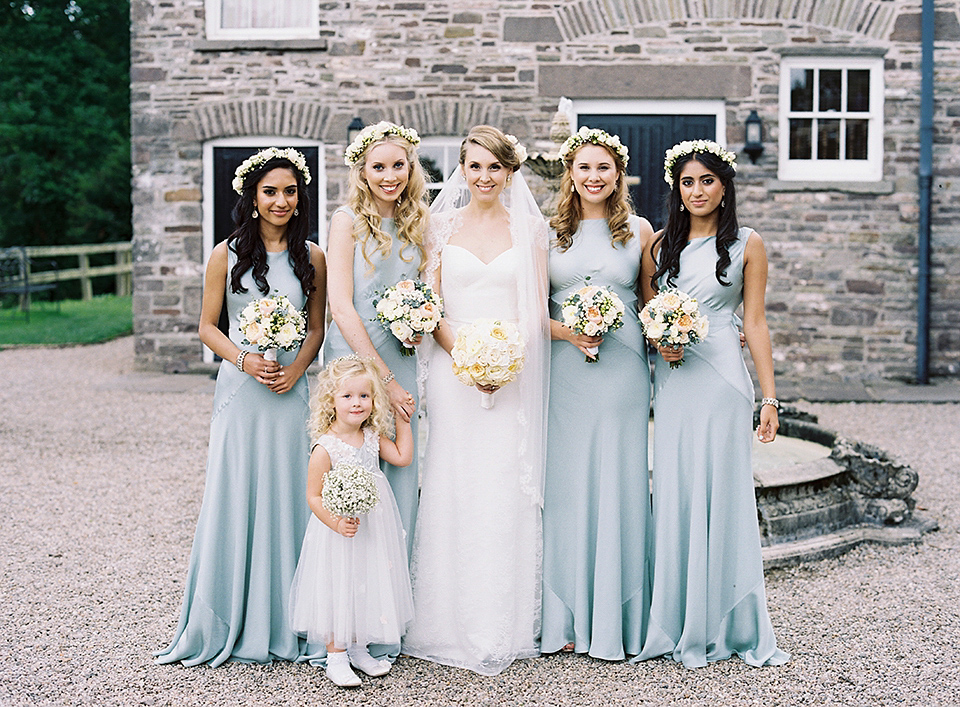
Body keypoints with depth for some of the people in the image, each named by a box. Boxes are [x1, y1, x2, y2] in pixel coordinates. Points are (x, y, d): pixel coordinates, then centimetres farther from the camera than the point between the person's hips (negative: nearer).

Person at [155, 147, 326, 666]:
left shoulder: (311, 257, 7)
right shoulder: (227, 255, 2)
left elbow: (316, 327, 10)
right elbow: (207, 326, 5)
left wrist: (296, 368, -7)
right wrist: (244, 359, -12)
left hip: (292, 390, 1)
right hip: (240, 390, -1)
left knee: (289, 498, 4)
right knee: (236, 497, 0)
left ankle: (285, 621, 16)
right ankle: (230, 622, 12)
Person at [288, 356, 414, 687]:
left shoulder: (372, 437, 0)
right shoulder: (325, 447, -19)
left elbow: (403, 457, 9)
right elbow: (313, 496, -16)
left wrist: (403, 420, 5)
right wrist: (336, 523, -28)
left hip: (373, 531, 6)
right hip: (340, 533, -6)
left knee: (368, 588, 15)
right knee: (338, 591, 3)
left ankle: (359, 650, 31)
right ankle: (336, 657, 16)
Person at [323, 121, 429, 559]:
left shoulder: (414, 223, 11)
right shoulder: (349, 221, -6)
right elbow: (342, 308, -12)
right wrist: (384, 378, -15)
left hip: (401, 363, 5)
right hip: (355, 360, -5)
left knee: (402, 480, 6)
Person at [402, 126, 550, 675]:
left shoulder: (530, 228, 7)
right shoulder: (443, 225, 7)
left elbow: (539, 308, 5)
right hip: (452, 371, 0)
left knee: (507, 491, 1)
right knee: (454, 489, 0)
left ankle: (506, 625, 10)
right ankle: (453, 623, 9)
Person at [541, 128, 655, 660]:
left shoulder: (639, 230, 8)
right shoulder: (550, 232, 8)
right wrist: (567, 332, -11)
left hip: (623, 370, 0)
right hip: (564, 372, 1)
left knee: (618, 485, 1)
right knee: (565, 485, 2)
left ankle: (615, 621, 11)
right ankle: (566, 619, 11)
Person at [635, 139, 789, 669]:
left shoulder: (746, 244, 3)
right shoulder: (660, 244, 11)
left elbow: (755, 323, 1)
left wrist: (769, 397, -3)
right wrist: (659, 342, -7)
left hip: (722, 378, -3)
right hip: (671, 381, 3)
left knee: (720, 493, -1)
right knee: (673, 494, 4)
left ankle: (724, 625, 11)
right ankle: (677, 624, 15)